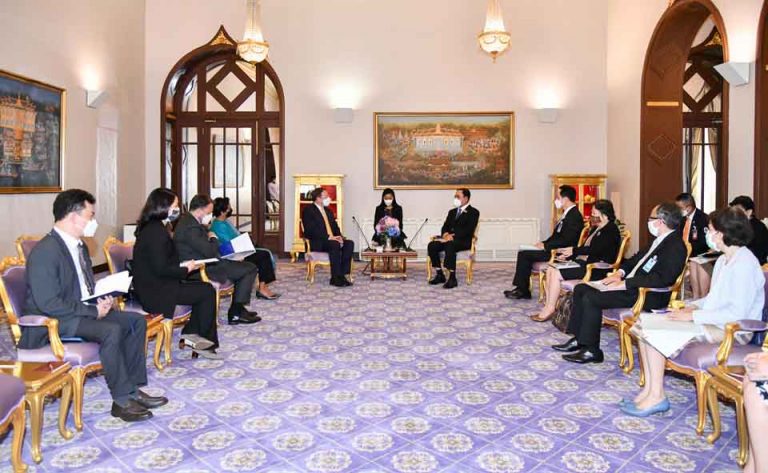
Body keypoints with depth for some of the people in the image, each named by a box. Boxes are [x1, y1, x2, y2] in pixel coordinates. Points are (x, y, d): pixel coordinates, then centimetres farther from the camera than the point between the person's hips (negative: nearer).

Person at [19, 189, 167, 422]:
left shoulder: (80, 246, 10)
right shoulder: (45, 252, -20)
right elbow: (49, 304, -26)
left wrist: (102, 300, -3)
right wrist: (94, 311, -20)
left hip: (83, 310, 10)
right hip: (50, 324, -10)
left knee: (136, 320, -1)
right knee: (111, 331, -30)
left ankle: (133, 388, -1)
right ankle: (122, 400, -17)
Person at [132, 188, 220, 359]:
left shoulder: (153, 228, 12)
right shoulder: (155, 231, -19)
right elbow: (161, 269, -23)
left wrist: (183, 265, 5)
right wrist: (186, 269, -9)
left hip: (154, 285, 10)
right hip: (156, 291, -10)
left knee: (205, 288, 7)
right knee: (208, 292, -6)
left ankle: (192, 334, 7)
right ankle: (203, 338, 12)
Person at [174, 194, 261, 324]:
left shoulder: (187, 220, 10)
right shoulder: (191, 227, -24)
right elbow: (209, 252, -24)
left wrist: (205, 228, 5)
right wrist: (213, 238, -7)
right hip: (205, 269, -11)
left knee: (242, 266, 25)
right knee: (251, 269, -7)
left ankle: (237, 309, 24)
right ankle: (236, 313, 0)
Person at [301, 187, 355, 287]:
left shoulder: (328, 211, 22)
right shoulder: (308, 210, -3)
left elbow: (335, 227, 21)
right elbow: (311, 230, -15)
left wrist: (339, 236, -3)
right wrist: (328, 237, -22)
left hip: (332, 240, 7)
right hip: (316, 243, -7)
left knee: (349, 243, -18)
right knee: (335, 245, -35)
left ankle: (341, 275, -22)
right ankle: (336, 278, -29)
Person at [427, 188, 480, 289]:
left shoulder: (473, 212, 3)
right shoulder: (452, 212, 25)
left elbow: (468, 230, -11)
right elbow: (445, 226, 16)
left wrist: (453, 236, -22)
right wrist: (445, 234, -9)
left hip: (463, 241, -6)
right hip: (449, 239, 6)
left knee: (449, 246, -38)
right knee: (431, 245, -21)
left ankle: (452, 278, -34)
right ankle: (440, 275, -13)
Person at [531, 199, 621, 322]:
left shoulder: (611, 230, -10)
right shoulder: (596, 228, 21)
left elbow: (595, 249, -21)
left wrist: (574, 251, -14)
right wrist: (568, 256, 5)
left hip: (597, 268, -10)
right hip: (584, 262, 10)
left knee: (556, 274, -20)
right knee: (550, 269, -2)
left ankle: (550, 309, -10)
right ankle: (549, 306, -5)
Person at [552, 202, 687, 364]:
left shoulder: (675, 246, -17)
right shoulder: (660, 240, 14)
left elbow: (661, 279, -26)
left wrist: (624, 284, -24)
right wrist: (619, 273, 4)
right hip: (630, 285, 11)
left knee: (591, 298, -23)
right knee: (581, 289, 3)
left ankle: (591, 350, -10)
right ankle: (578, 339, 7)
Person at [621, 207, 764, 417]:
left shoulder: (745, 264, -16)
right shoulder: (723, 260, 16)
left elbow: (737, 313, -24)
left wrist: (692, 316, -20)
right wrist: (693, 306, 3)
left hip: (732, 331, -10)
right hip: (713, 321, 10)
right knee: (643, 325, -3)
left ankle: (656, 396, -12)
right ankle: (649, 389, -5)